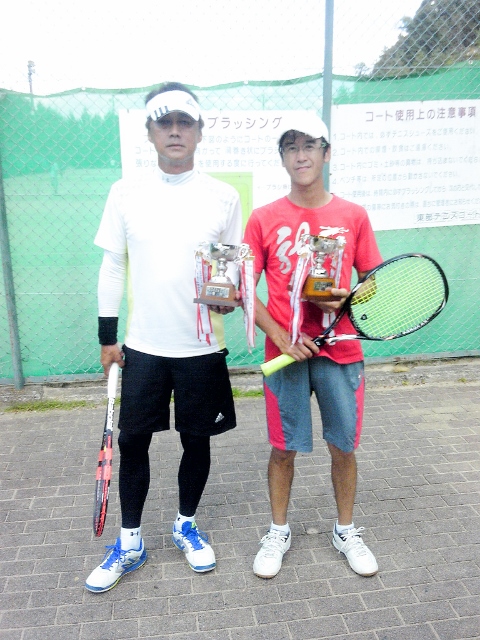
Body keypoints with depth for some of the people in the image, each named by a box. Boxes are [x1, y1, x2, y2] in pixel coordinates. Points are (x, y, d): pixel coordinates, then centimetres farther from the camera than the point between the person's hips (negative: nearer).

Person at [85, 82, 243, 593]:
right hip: (141, 346, 1)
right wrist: (107, 337, 3)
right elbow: (112, 266, 5)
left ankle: (186, 525, 35)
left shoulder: (224, 196, -1)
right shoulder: (126, 193, 1)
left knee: (196, 439, 11)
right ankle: (130, 543, 28)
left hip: (202, 346, 0)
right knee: (132, 441, 7)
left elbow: (236, 262, 6)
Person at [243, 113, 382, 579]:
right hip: (284, 353, -1)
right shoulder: (263, 219, 0)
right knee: (283, 449, 10)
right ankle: (278, 532, 32)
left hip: (340, 353, 1)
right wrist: (280, 335, -12)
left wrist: (345, 301, -13)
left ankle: (346, 531, 34)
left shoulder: (353, 216, 2)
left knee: (343, 446, 12)